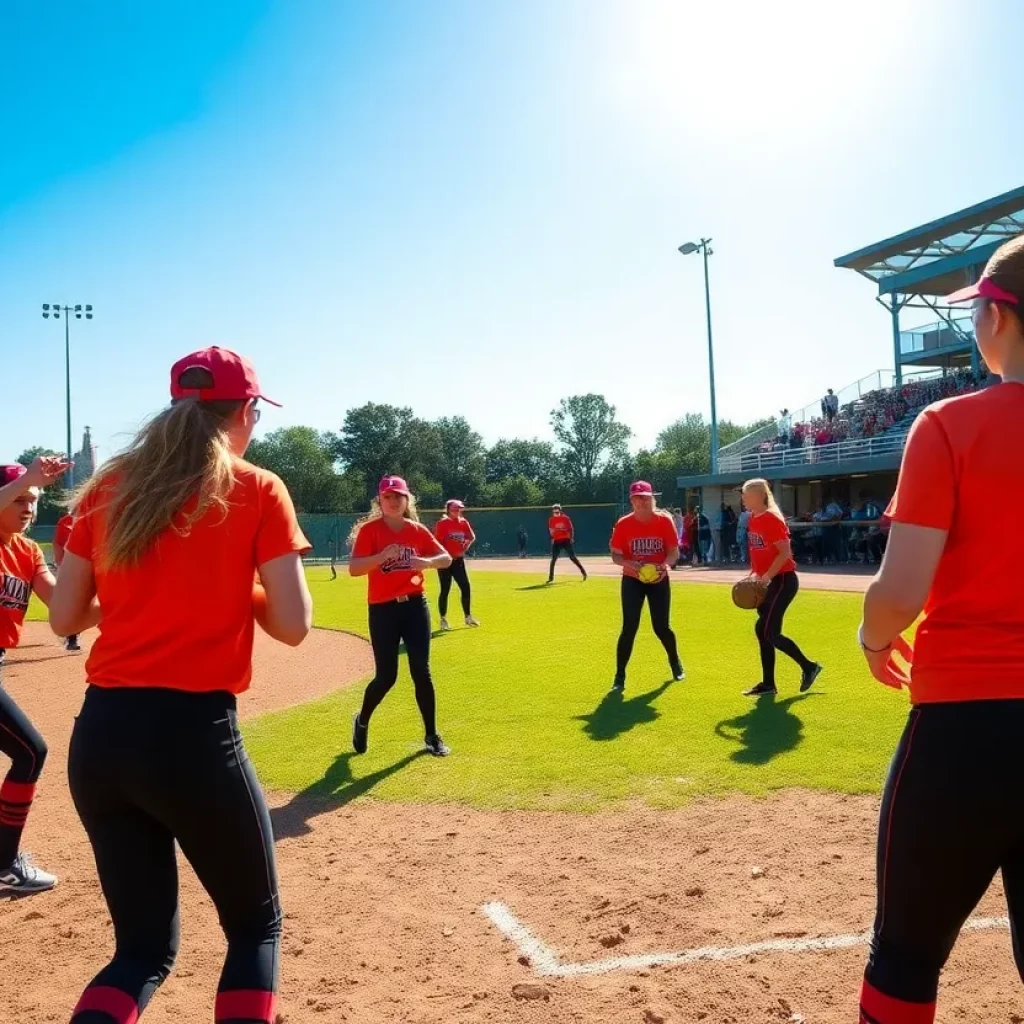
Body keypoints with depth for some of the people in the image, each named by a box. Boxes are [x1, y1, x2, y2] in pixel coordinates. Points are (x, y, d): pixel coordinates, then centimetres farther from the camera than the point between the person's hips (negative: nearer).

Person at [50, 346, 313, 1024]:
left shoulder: (109, 488, 9)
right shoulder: (257, 491, -3)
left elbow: (65, 618, 10)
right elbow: (293, 626, -8)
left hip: (99, 735, 5)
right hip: (193, 733, -5)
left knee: (145, 947, 20)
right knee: (255, 926, 19)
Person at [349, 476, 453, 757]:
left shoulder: (417, 530, 5)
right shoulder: (369, 530, -7)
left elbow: (447, 558, 5)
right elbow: (353, 569, -16)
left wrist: (427, 562, -16)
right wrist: (383, 555, -31)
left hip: (415, 606, 3)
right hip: (383, 609, -3)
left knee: (421, 671, 1)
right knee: (386, 676, 0)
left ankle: (432, 735, 14)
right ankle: (362, 721, 29)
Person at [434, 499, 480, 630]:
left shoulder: (463, 522, 6)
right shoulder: (443, 523, -11)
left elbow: (471, 537, 19)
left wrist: (464, 549, 6)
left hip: (458, 560, 6)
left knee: (466, 588, 5)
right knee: (445, 590, -2)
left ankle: (468, 617, 18)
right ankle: (443, 620, 8)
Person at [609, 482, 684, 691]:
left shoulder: (664, 520, -9)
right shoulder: (623, 524, -9)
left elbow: (674, 552, -6)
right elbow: (615, 555, -5)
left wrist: (664, 565, -26)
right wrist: (630, 564, -26)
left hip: (659, 579, 0)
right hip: (632, 581, 0)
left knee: (661, 627, 5)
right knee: (629, 628, -7)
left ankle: (675, 663, 35)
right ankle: (620, 676, 3)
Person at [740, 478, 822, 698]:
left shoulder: (771, 519, -17)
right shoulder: (753, 519, 11)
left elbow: (785, 553, -21)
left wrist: (766, 577, -23)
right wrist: (753, 574, 9)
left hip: (783, 580, -9)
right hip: (771, 582, 9)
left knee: (769, 632, -10)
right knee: (763, 631, 8)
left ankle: (808, 667, 7)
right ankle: (768, 683, 15)